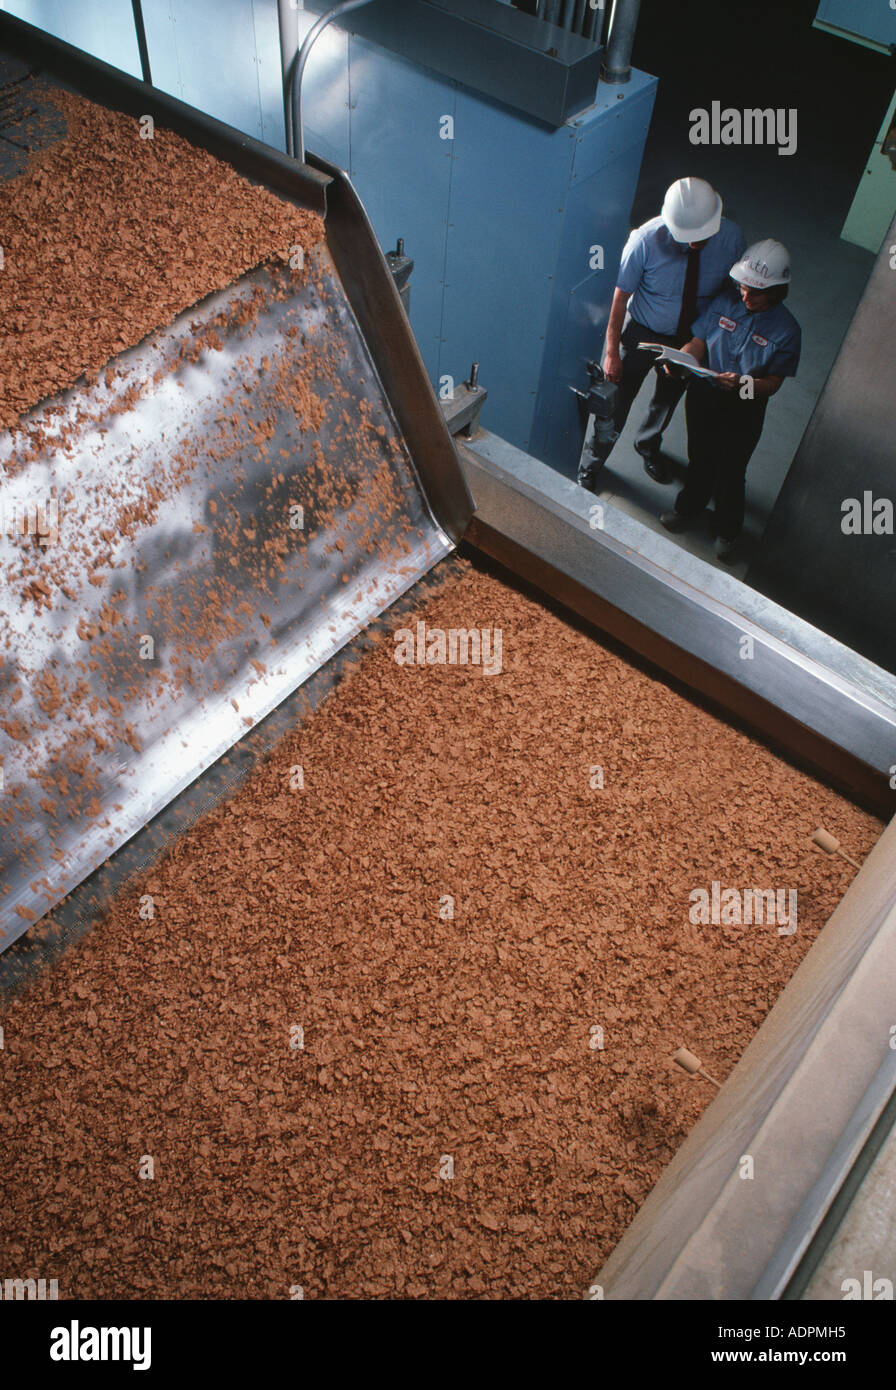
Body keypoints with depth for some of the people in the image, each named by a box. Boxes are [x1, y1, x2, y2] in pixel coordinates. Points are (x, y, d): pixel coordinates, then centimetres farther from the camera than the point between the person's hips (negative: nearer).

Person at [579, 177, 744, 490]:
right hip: (642, 333, -3)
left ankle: (648, 445, 57)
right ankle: (591, 465, 34)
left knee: (668, 398, 25)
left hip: (691, 336, 3)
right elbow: (621, 297, -20)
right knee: (618, 399, 9)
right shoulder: (646, 240, -30)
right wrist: (612, 352, -17)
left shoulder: (732, 238, -21)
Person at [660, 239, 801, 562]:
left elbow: (773, 383, -14)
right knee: (700, 458, 21)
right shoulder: (726, 301, -6)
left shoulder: (786, 330, -15)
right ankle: (688, 508, 48)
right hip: (704, 396, 3)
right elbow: (698, 342, -4)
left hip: (745, 410, -3)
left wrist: (744, 384, -34)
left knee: (731, 469, 8)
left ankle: (727, 530, 33)